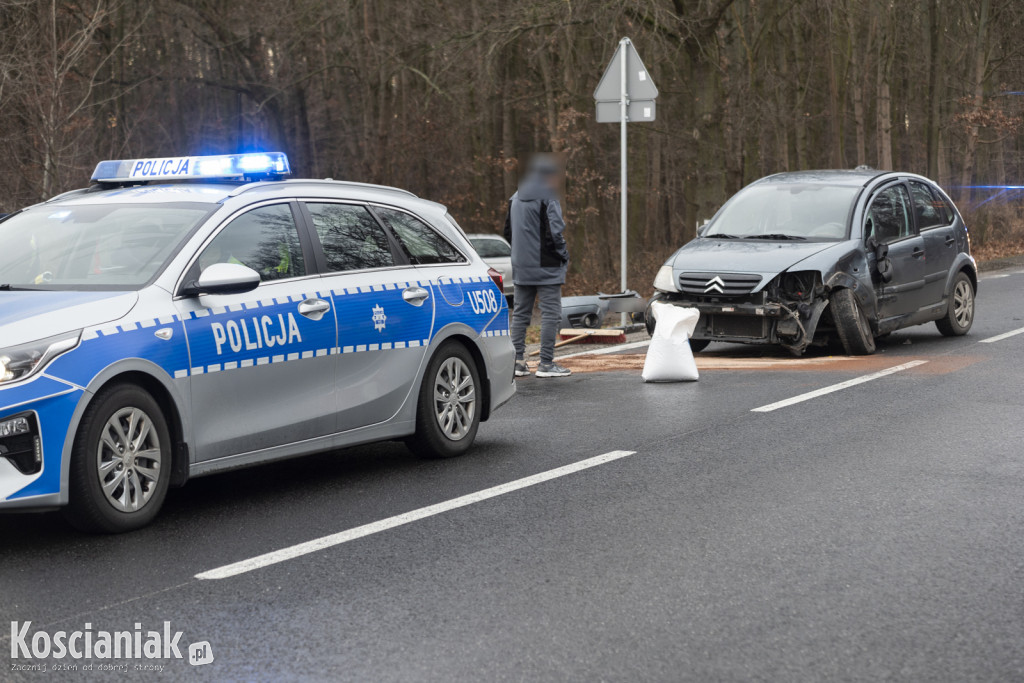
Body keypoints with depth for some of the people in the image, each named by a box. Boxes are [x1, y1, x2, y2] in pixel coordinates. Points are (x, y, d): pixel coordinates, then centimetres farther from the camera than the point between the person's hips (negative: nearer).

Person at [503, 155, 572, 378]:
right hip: (546, 267, -7)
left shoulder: (515, 199, 13)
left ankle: (517, 361, 12)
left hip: (521, 267, 7)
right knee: (551, 313, -3)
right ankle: (546, 363, -5)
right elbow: (554, 233, -19)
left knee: (520, 313, 12)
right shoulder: (547, 199, -12)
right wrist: (563, 254, -5)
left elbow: (508, 232, 17)